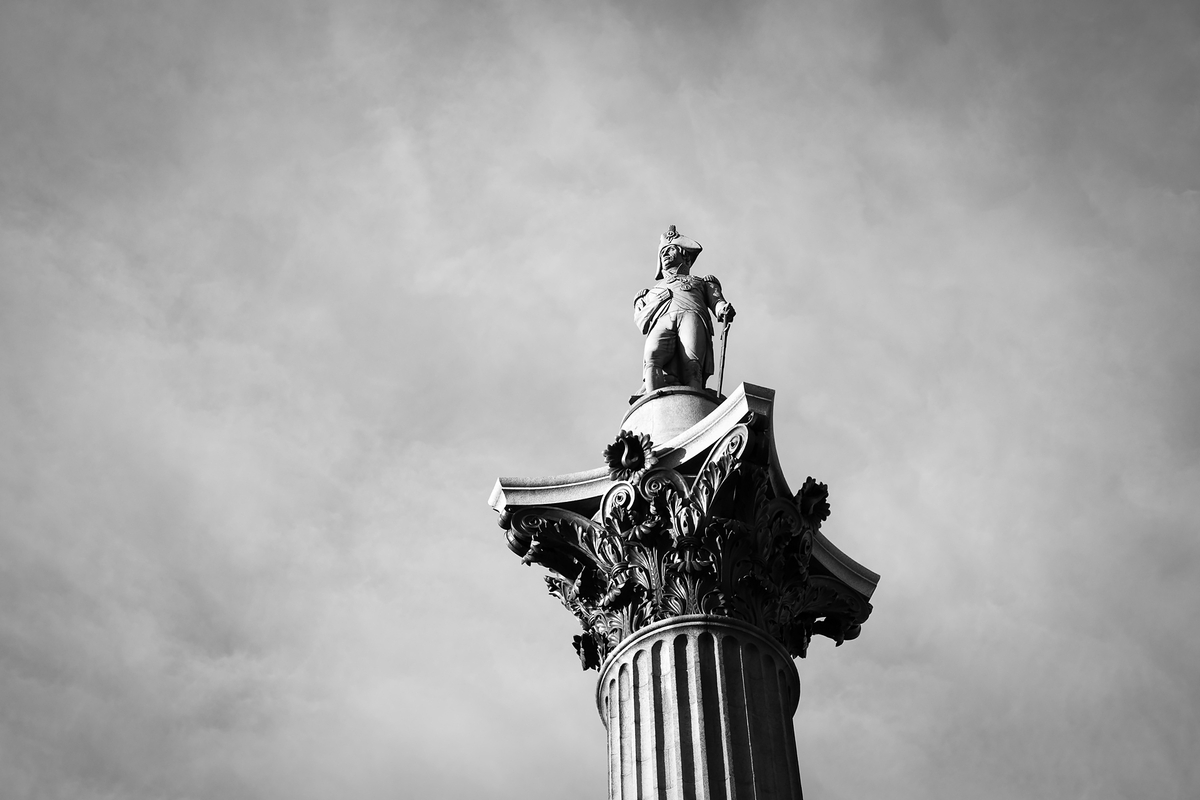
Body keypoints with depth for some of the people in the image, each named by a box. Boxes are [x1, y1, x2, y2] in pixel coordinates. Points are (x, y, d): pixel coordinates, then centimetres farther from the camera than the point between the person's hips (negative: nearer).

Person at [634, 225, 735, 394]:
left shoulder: (703, 282, 39)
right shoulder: (650, 293, 42)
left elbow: (716, 300, 19)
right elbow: (640, 319, 23)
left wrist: (723, 308, -7)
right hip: (660, 320, 1)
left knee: (691, 365, -33)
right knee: (652, 357, -35)